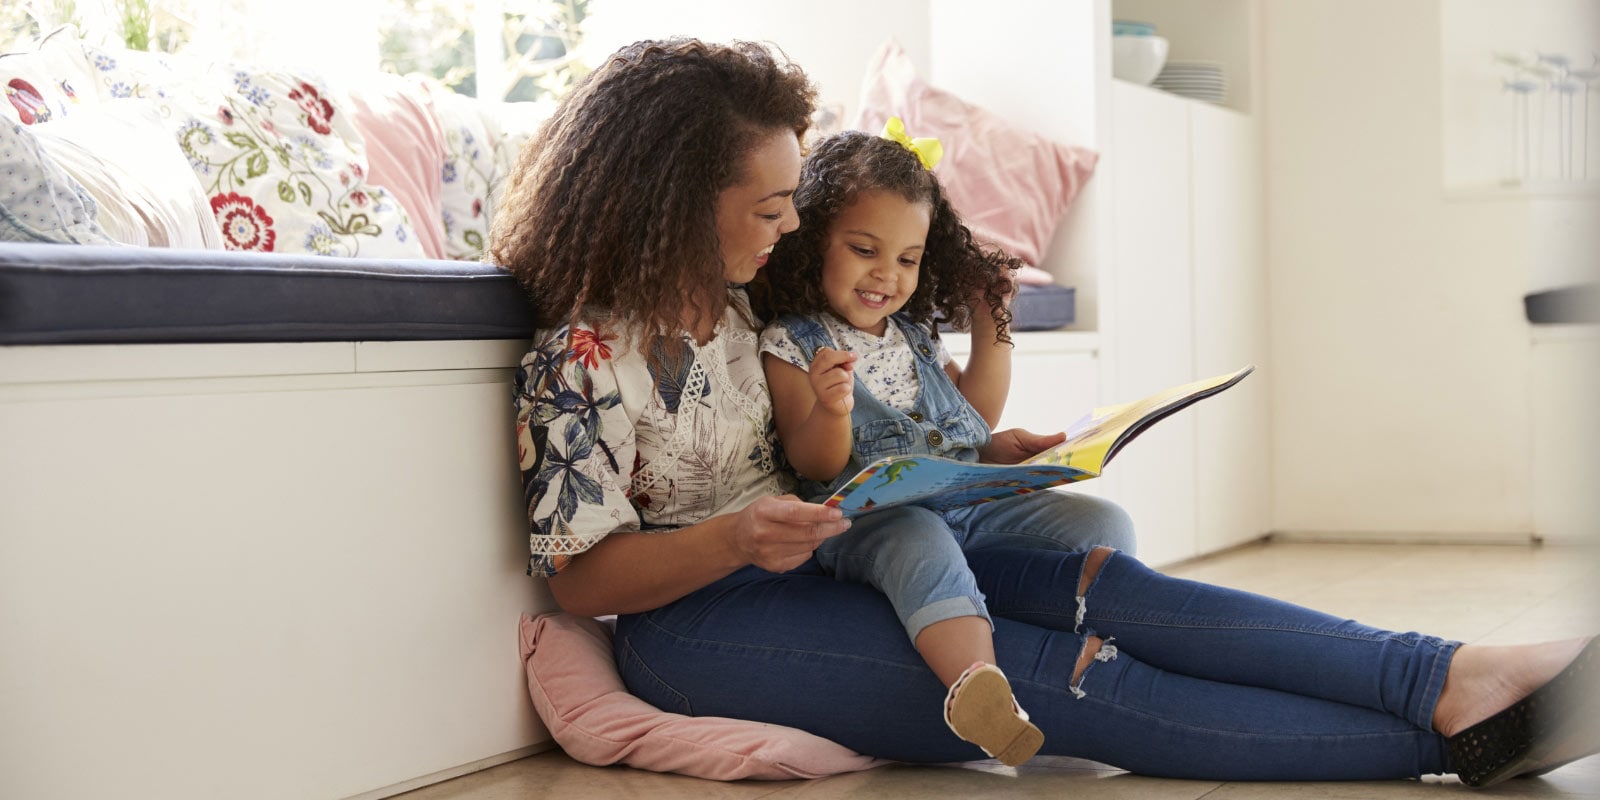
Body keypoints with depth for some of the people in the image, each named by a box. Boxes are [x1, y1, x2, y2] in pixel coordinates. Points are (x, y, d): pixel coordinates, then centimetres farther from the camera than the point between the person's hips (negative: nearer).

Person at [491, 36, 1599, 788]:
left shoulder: (731, 300, 10)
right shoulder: (585, 356, -14)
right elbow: (580, 578, -15)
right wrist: (736, 537, -29)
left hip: (817, 564, 8)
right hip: (700, 620, -7)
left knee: (1102, 585, -18)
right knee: (1075, 680, -23)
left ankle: (1453, 677, -27)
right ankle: (1448, 737, -28)